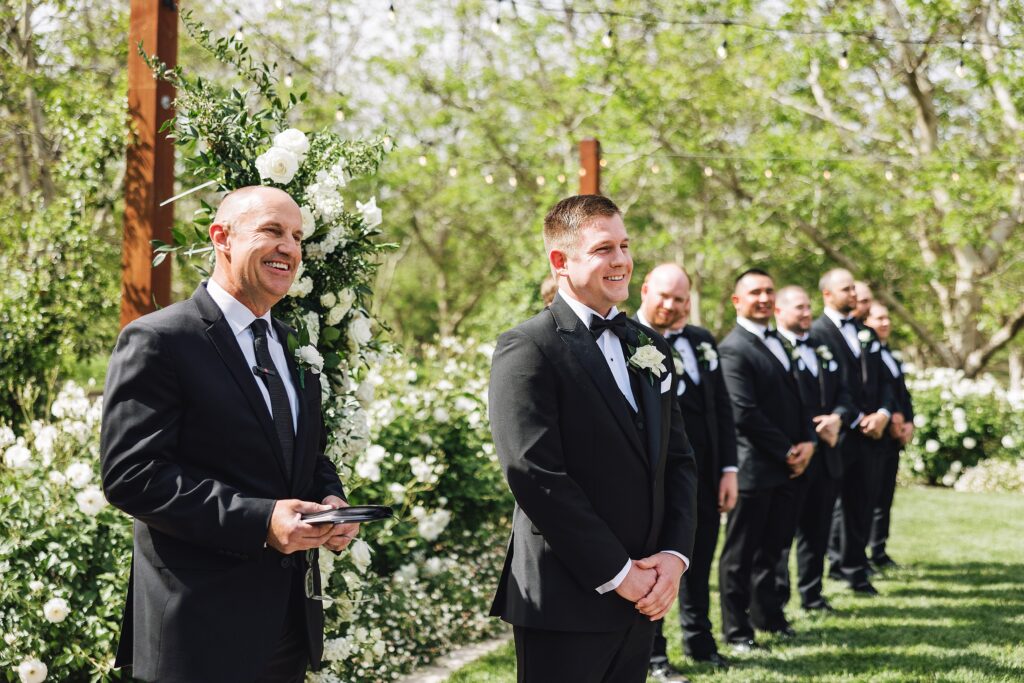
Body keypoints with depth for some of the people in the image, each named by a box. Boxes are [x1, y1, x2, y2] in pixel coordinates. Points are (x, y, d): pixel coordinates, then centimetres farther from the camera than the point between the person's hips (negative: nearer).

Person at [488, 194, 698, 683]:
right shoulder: (527, 349, -10)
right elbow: (536, 477, -17)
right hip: (565, 604, -6)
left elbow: (678, 459, 14)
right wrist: (617, 573, -14)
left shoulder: (648, 346, 14)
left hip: (641, 600, 7)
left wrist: (674, 554, -2)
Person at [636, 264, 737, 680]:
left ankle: (699, 641, 31)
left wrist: (728, 468, 5)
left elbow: (722, 407, 10)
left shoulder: (701, 339, 10)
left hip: (704, 470, 6)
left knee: (700, 559, 16)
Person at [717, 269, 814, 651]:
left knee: (771, 547, 17)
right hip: (753, 467, -8)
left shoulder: (776, 343, 16)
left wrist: (807, 441, 1)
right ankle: (736, 630, 11)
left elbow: (794, 398, 18)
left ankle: (767, 615, 29)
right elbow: (745, 413, -19)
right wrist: (787, 452, -13)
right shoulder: (733, 349, -13)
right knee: (741, 552, 3)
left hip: (785, 466, 8)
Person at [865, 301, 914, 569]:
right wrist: (889, 420, -16)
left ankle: (879, 551, 15)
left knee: (885, 494, 10)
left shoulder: (892, 356, 19)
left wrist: (908, 422, 5)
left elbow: (903, 394, 20)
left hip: (895, 434, 8)